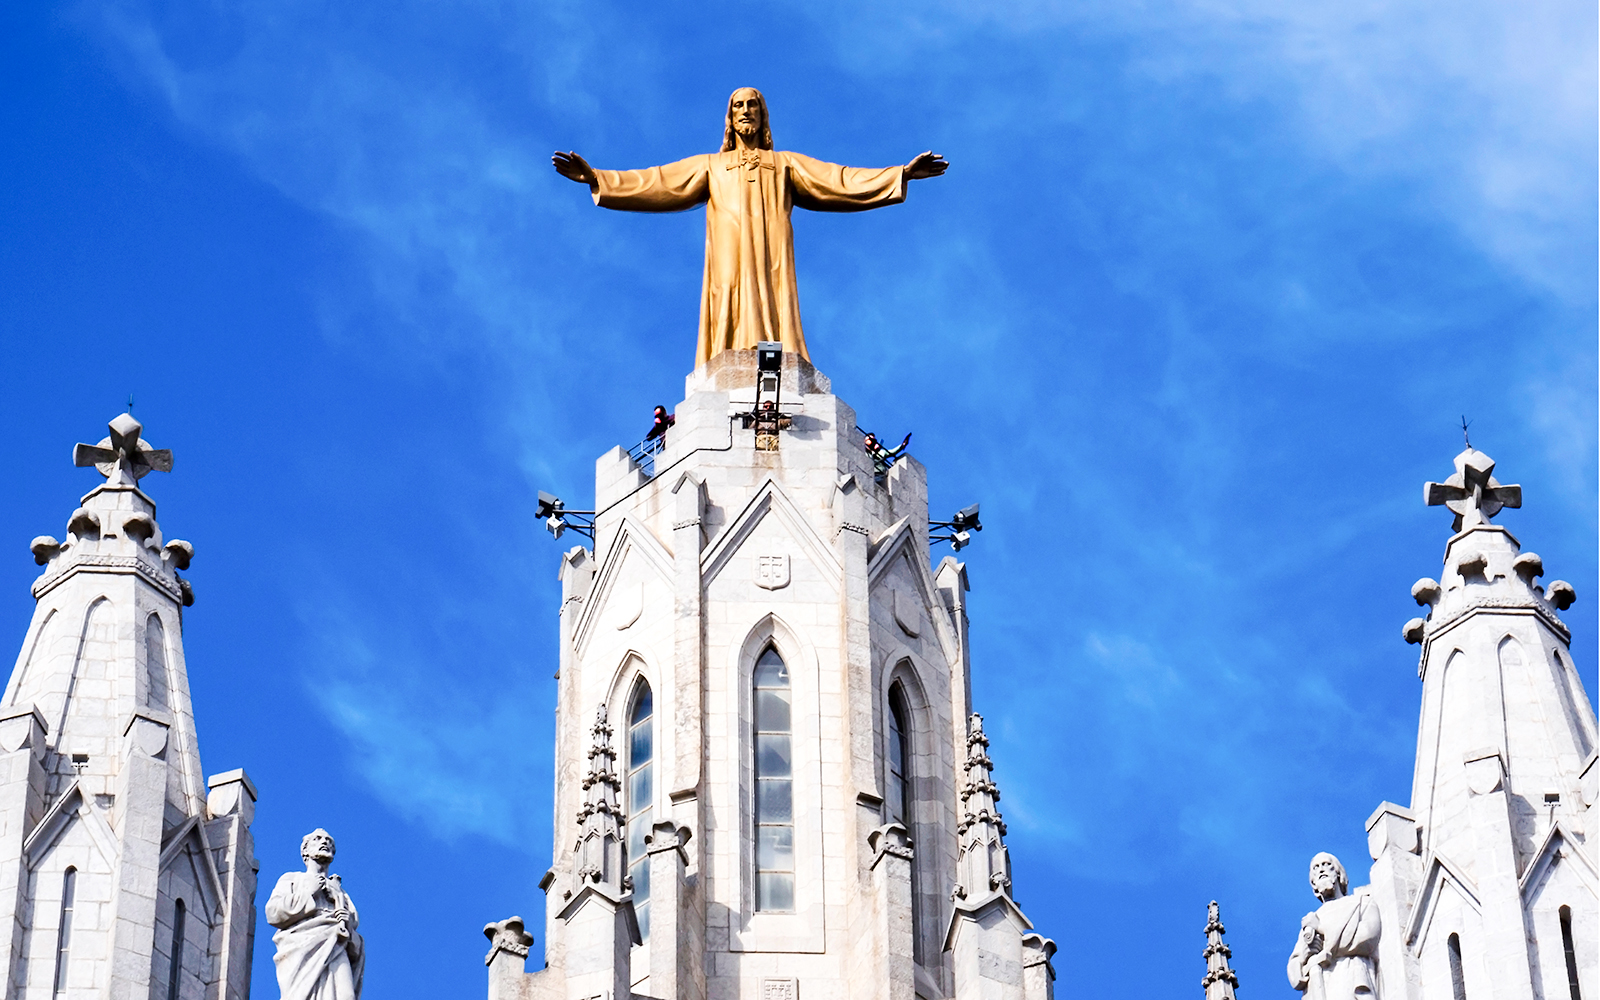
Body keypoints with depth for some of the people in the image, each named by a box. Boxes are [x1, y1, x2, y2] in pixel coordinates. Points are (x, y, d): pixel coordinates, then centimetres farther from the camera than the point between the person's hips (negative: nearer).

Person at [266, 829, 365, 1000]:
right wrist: (309, 892, 9)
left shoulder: (339, 890, 37)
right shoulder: (291, 880, 30)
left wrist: (348, 927, 3)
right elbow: (273, 913, 9)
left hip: (335, 953, 2)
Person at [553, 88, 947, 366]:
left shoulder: (785, 164, 27)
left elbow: (840, 180, 18)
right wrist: (598, 178, 9)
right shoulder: (710, 166, 28)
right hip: (729, 256, 0)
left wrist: (901, 174, 7)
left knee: (773, 319, -19)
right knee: (731, 324, -19)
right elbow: (655, 183, 20)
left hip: (770, 258, 0)